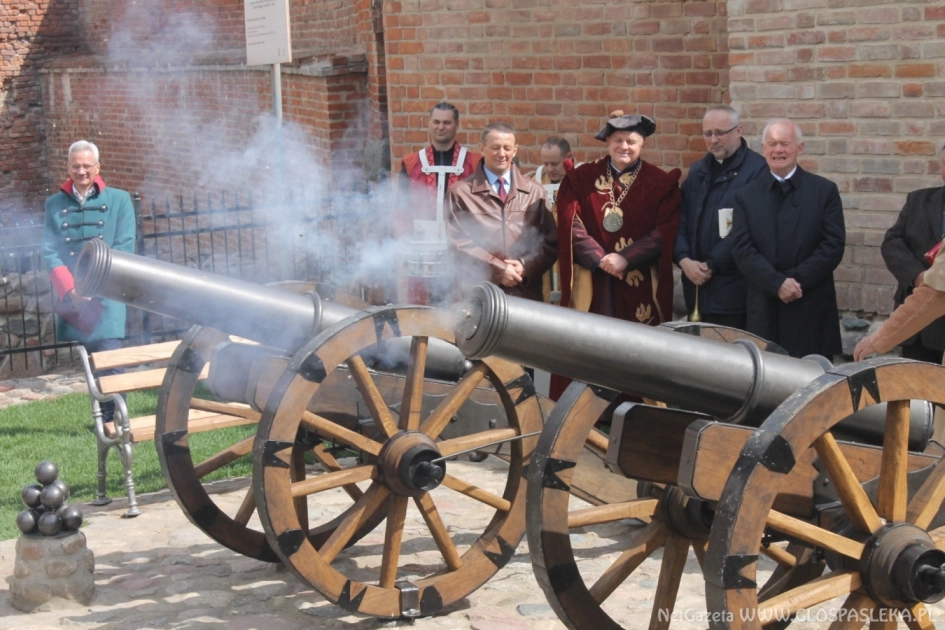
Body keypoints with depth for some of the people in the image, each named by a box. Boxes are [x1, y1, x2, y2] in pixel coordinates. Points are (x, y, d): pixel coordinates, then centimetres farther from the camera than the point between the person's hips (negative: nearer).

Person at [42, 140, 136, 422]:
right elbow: (50, 251, 5)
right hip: (71, 297, 2)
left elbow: (124, 247, -1)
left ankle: (111, 420, -7)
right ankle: (102, 418, 10)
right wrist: (71, 290, -9)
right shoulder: (55, 204, 11)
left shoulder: (119, 200, 6)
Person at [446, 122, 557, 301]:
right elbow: (459, 242, -5)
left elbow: (550, 243, 8)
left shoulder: (534, 192, 12)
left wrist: (526, 266, -9)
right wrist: (498, 269, -12)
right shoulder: (461, 192, 2)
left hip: (526, 292, 2)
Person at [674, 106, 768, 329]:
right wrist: (684, 259, -4)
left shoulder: (758, 170, -8)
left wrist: (711, 264, -12)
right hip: (697, 285, 6)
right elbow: (681, 220, 13)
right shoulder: (698, 171, 17)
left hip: (735, 289, -6)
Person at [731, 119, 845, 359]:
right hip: (764, 309, 1)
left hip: (812, 308, -1)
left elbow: (833, 246, -3)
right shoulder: (746, 196, 7)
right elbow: (742, 250, -2)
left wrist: (796, 280, -13)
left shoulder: (825, 191, 4)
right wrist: (777, 283, -15)